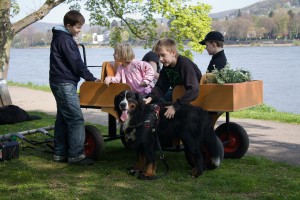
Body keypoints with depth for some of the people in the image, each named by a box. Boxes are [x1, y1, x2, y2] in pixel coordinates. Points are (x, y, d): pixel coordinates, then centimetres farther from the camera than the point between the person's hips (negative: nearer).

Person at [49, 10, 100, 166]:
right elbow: (76, 63, -16)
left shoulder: (60, 37, 17)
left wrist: (88, 77, 14)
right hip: (65, 84, -11)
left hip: (60, 83, 11)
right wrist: (92, 79, -9)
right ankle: (76, 155, -9)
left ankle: (60, 153, 16)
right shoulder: (65, 39, -14)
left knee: (63, 118, 12)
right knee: (76, 118, -10)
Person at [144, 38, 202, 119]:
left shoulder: (185, 64, -28)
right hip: (180, 96, 8)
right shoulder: (166, 67, -4)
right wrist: (150, 98, -26)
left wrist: (175, 106, -42)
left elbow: (193, 90, -37)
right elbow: (160, 87, -5)